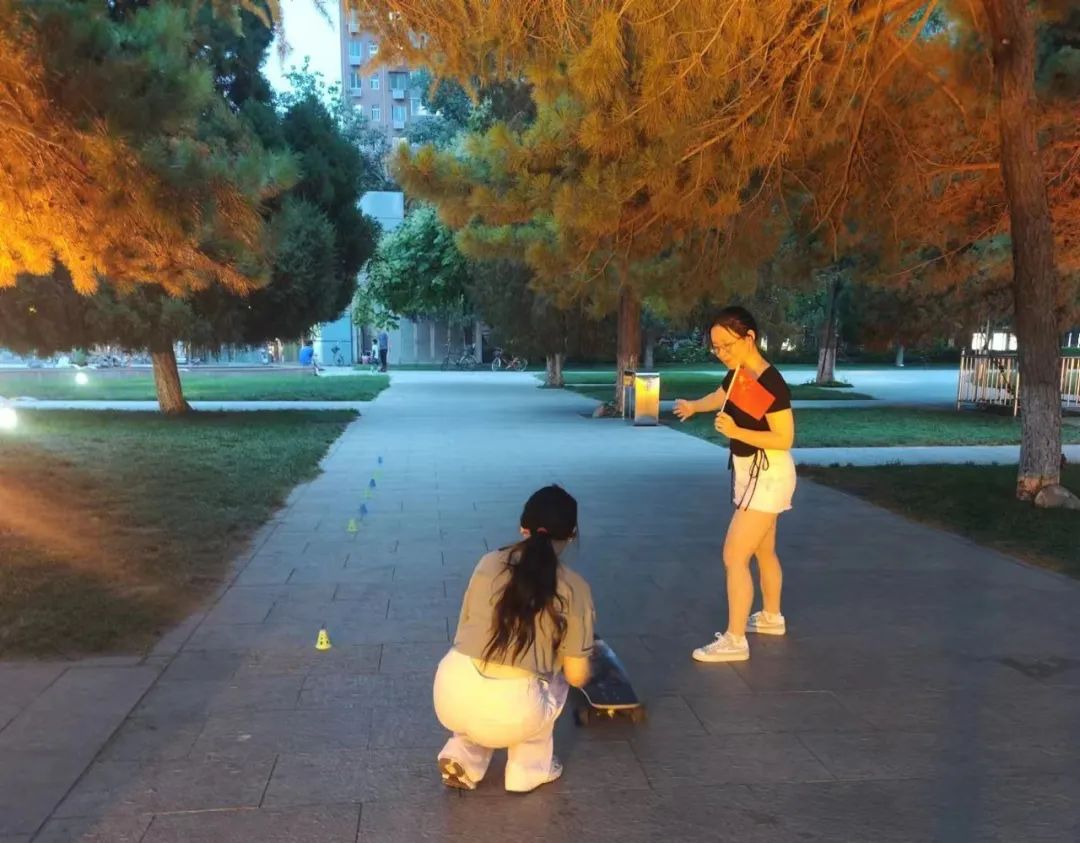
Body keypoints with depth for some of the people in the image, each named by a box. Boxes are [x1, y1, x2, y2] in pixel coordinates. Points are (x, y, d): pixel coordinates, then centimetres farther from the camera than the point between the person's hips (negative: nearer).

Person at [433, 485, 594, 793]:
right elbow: (577, 676, 5)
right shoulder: (574, 589, 1)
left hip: (449, 696, 3)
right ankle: (528, 772, 29)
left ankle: (463, 758, 20)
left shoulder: (489, 563, 9)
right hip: (508, 712, -3)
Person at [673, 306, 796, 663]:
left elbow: (785, 439, -26)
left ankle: (734, 641, -3)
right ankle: (772, 617, 40)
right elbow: (722, 397, 24)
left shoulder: (771, 383, -26)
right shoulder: (738, 373, 0)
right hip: (749, 472, 9)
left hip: (767, 475, -9)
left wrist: (737, 432, -33)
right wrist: (694, 406, 26)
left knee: (734, 556, -10)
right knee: (763, 551, 23)